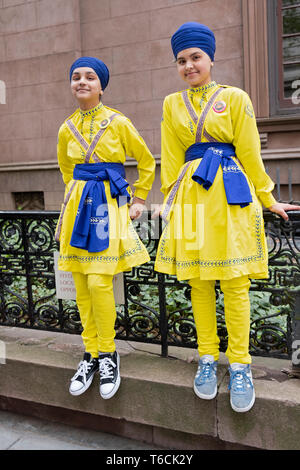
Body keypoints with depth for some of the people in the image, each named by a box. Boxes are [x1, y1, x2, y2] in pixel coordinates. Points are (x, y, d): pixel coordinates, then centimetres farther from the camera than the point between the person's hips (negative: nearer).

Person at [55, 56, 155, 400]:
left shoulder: (118, 123, -1)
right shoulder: (66, 130, 10)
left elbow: (147, 162, 8)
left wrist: (138, 200, 4)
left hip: (108, 206, -4)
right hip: (78, 205, 4)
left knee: (99, 282, -13)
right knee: (81, 285, 4)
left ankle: (108, 354, 7)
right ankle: (91, 354, 19)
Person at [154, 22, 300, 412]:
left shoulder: (235, 98, 6)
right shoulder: (172, 105, 13)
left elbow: (250, 154, 5)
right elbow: (171, 160, 12)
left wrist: (267, 200, 7)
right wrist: (169, 201, 7)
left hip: (231, 193, -2)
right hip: (190, 197, 3)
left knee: (234, 282, -3)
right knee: (199, 281, 5)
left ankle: (240, 364, 10)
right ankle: (208, 358, 19)